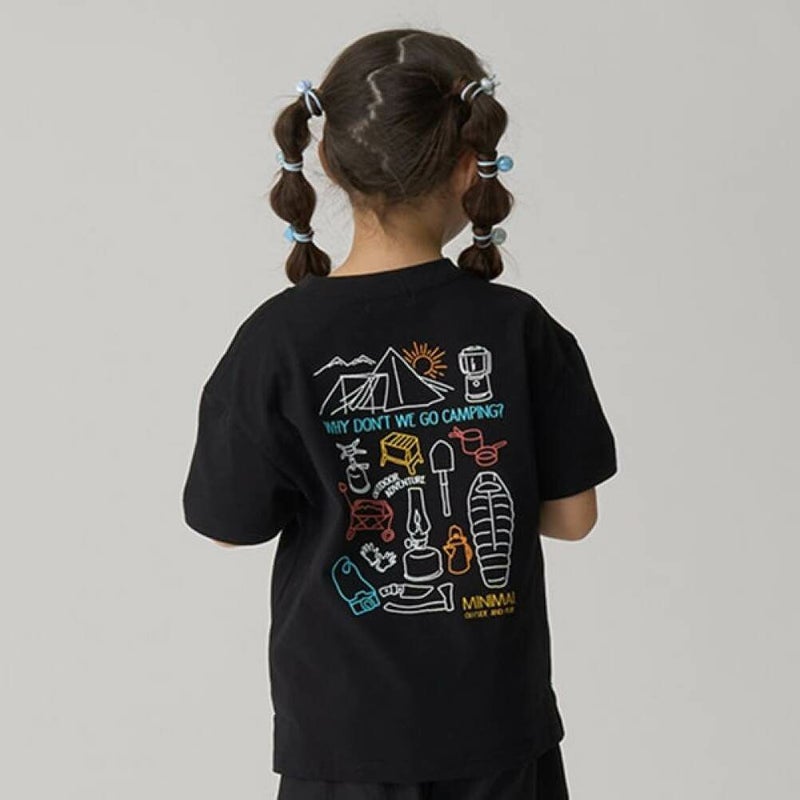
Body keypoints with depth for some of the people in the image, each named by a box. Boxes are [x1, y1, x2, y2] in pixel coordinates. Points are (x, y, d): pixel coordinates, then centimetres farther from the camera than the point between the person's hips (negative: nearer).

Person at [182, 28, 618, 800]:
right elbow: (571, 516, -3)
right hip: (498, 710, 1)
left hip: (345, 717, 0)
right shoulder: (520, 328, -12)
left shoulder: (279, 340, -16)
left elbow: (234, 524, -6)